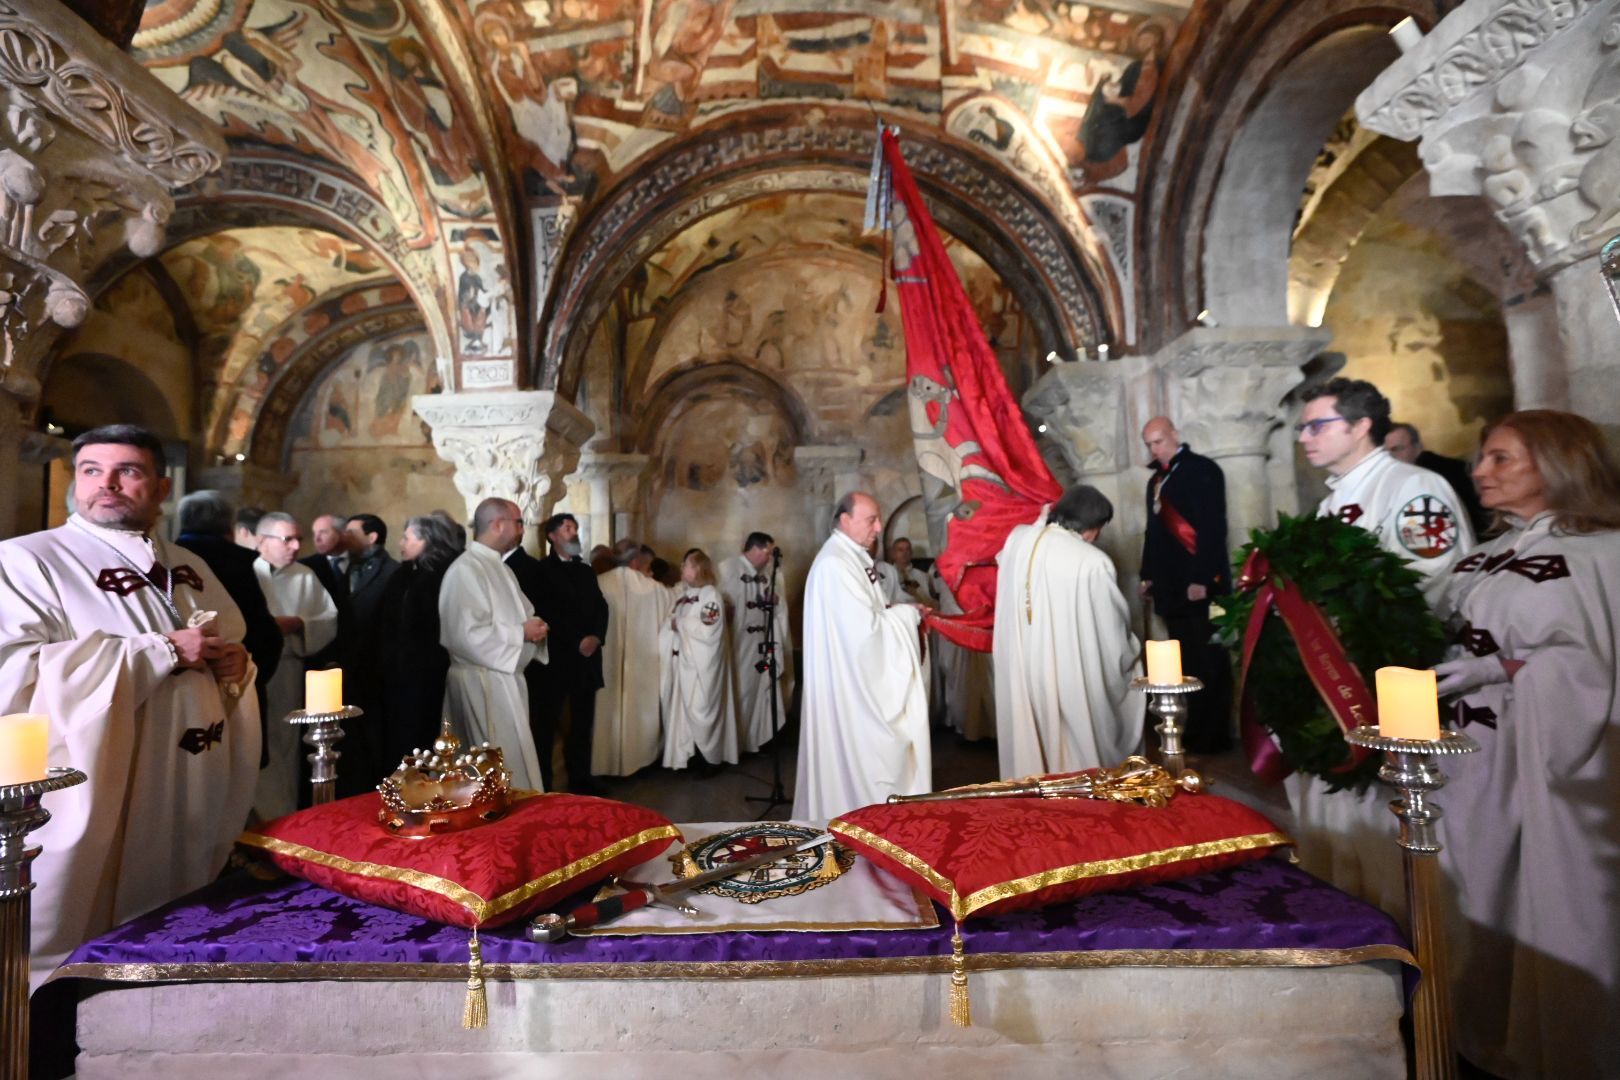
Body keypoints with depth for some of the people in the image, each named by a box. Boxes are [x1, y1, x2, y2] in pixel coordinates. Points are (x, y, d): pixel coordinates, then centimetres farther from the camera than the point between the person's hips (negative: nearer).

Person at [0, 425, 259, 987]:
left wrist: (236, 665, -4)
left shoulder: (190, 569, 12)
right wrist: (163, 651, -21)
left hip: (196, 801, 5)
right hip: (94, 800, -5)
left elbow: (230, 654, 21)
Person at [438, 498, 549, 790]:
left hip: (506, 677, 9)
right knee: (507, 769, -4)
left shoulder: (498, 567, 13)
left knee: (514, 761, 14)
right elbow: (467, 635, -25)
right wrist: (521, 633, -17)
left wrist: (533, 626, -2)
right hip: (484, 682, -9)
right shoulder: (465, 570, -16)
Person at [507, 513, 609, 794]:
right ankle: (542, 785, 8)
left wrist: (596, 636, -5)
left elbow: (601, 607, 9)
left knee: (583, 722, 9)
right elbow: (546, 612, -12)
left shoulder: (586, 571, 17)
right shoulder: (539, 570, 1)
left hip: (587, 657, 5)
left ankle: (581, 780, 19)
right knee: (546, 723, 1)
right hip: (554, 658, -5)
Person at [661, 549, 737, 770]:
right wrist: (672, 624, -4)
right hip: (681, 661, 7)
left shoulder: (711, 595, -10)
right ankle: (686, 755, 21)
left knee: (700, 710, -1)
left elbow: (708, 630, -18)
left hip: (701, 664, -7)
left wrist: (680, 623, -11)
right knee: (682, 708, 10)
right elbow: (672, 623, 16)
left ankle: (710, 758, 11)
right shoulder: (682, 594, 11)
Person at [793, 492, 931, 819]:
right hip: (849, 682, -10)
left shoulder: (851, 557, 12)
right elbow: (865, 627, -25)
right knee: (859, 756, 1)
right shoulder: (835, 564, -22)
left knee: (864, 753, 17)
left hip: (859, 678, 10)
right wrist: (908, 613, -12)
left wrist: (896, 612, 1)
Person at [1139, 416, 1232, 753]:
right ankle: (1196, 733, 18)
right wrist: (1148, 574, 17)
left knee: (1209, 663, 0)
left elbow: (1213, 527, -14)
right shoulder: (1156, 480, 19)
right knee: (1188, 664, 10)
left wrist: (1202, 579, -19)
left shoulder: (1202, 469, -6)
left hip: (1201, 587, -7)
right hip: (1171, 588, 7)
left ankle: (1214, 736, 9)